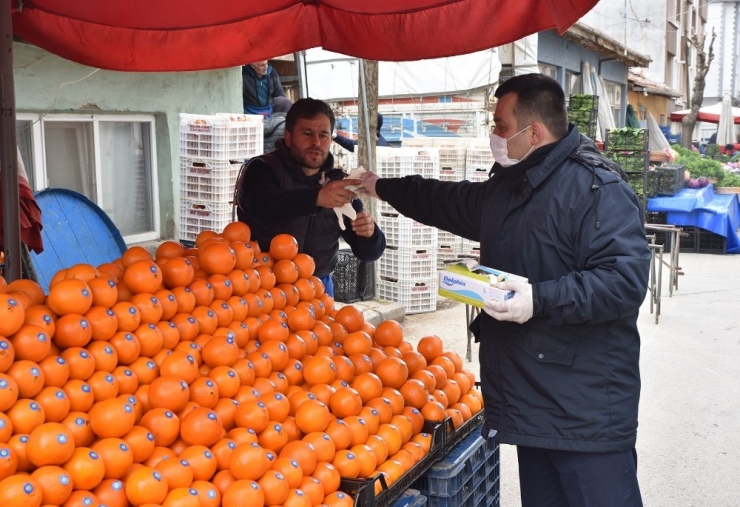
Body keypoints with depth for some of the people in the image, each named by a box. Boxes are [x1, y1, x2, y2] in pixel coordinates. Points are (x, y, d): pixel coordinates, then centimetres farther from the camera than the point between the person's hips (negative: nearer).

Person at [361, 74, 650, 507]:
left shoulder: (598, 187, -15)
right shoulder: (506, 187, 15)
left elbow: (626, 278, -24)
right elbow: (449, 203, 33)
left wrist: (540, 300, -30)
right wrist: (382, 187, 38)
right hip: (528, 396, 9)